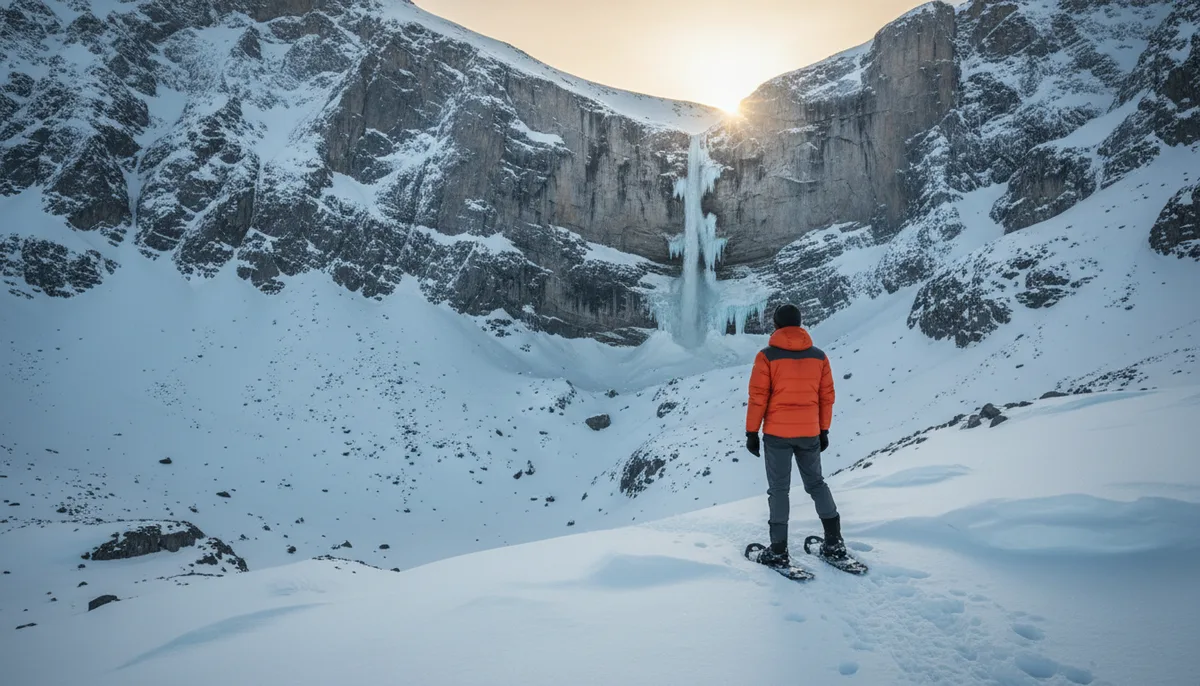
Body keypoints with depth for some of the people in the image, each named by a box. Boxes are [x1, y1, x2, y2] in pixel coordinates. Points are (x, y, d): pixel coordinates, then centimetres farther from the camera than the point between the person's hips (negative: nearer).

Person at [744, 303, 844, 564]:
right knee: (816, 483, 18)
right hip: (810, 433, 4)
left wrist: (751, 432, -2)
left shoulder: (767, 356, -8)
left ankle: (778, 550, 6)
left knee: (778, 488, 5)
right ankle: (834, 543, 20)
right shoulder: (819, 356, 4)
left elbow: (758, 396, -9)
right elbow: (827, 396, 7)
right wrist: (824, 430, 17)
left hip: (777, 434, -3)